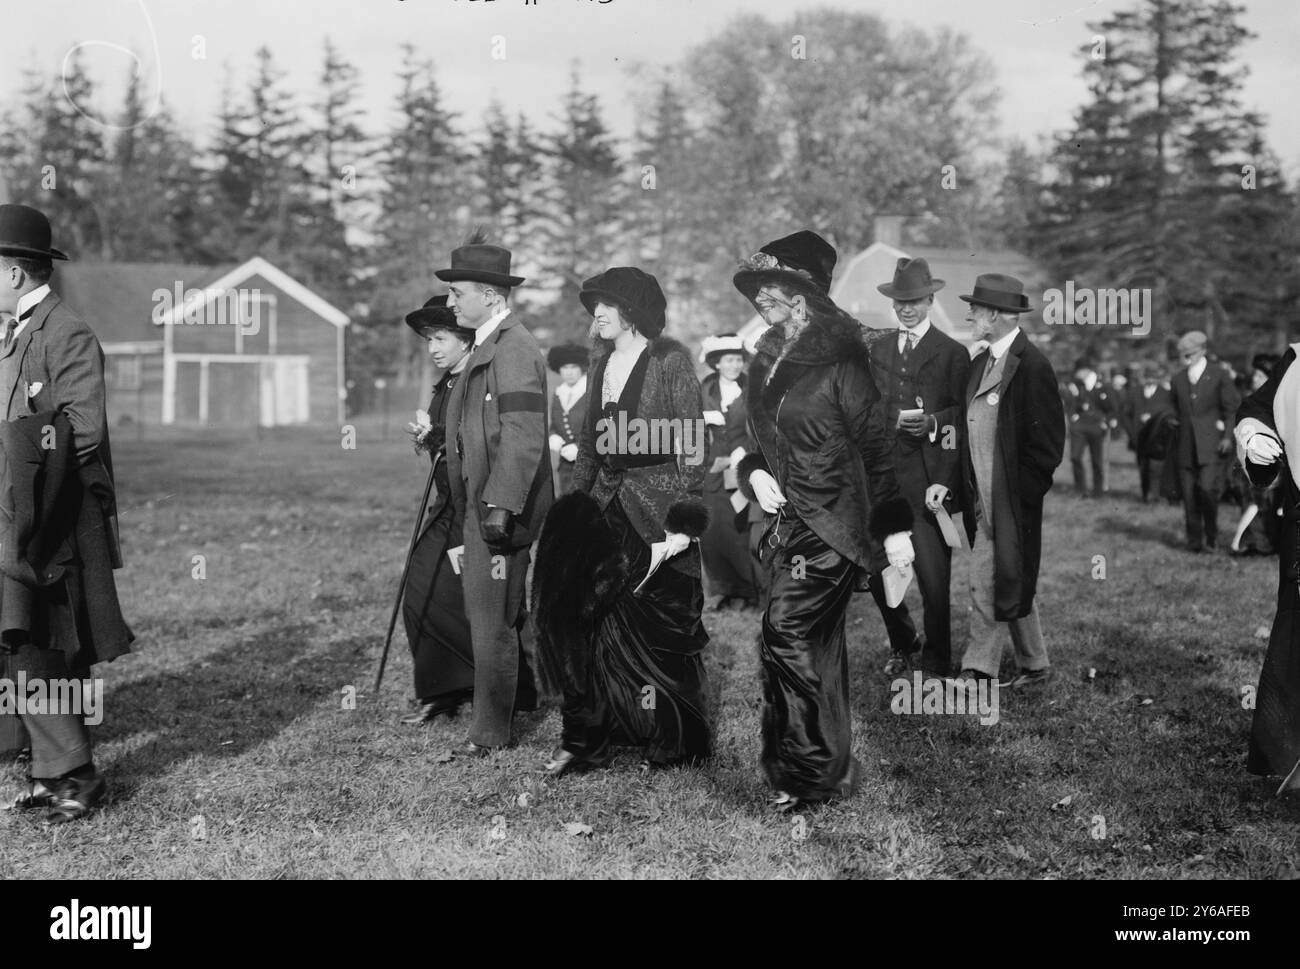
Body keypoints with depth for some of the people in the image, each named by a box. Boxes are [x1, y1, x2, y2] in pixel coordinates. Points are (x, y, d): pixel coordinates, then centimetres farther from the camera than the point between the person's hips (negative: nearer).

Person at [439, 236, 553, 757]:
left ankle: (491, 729, 6)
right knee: (500, 609, 18)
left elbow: (523, 437, -21)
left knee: (491, 613, -3)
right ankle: (521, 695, 31)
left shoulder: (514, 348, -14)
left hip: (502, 504, -10)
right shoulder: (489, 346, 17)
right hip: (483, 501, 10)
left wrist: (500, 506, -24)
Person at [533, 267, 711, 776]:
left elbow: (691, 444, -12)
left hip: (657, 504, -6)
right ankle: (585, 739, 4)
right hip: (606, 506, 6)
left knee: (662, 627, 2)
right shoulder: (601, 364, 13)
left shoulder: (670, 361, -8)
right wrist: (578, 500, 12)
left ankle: (679, 741, 16)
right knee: (595, 620, -1)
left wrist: (684, 519, -17)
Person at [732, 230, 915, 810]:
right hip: (787, 518, 8)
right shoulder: (766, 362, 13)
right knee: (818, 644, 14)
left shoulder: (840, 360, -11)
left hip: (831, 522, -8)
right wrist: (754, 472, 0)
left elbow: (876, 442, -12)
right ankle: (831, 769, 24)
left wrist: (894, 527, -14)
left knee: (787, 636, -14)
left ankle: (809, 772, -4)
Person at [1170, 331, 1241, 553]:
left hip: (1211, 445, -4)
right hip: (1187, 447, 4)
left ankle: (1211, 536, 2)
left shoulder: (1219, 374, 1)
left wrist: (1227, 436, -5)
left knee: (1207, 489, -15)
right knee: (1189, 495, 0)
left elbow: (1232, 407, 2)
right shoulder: (1178, 379, 13)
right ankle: (1194, 540, 8)